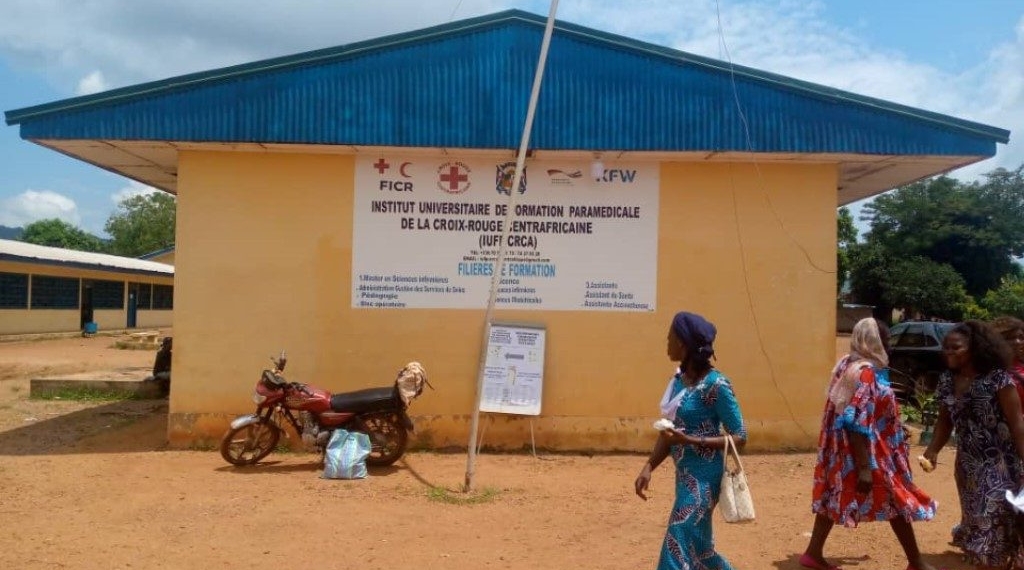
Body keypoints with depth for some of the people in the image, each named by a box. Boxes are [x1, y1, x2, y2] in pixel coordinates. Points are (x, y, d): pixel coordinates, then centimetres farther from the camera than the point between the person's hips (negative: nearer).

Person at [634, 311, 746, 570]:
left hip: (704, 477, -9)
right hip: (685, 474, 9)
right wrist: (649, 467, 0)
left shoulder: (715, 385, -17)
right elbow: (668, 432, 12)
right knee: (698, 548, 21)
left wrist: (690, 440, -24)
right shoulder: (679, 379, 7)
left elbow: (740, 437, -14)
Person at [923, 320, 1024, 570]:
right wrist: (932, 451, -1)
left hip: (999, 464, -6)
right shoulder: (946, 381, 2)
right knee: (975, 521, 17)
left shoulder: (997, 379, -16)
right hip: (967, 464, 6)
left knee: (995, 525, -5)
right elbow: (945, 421, 12)